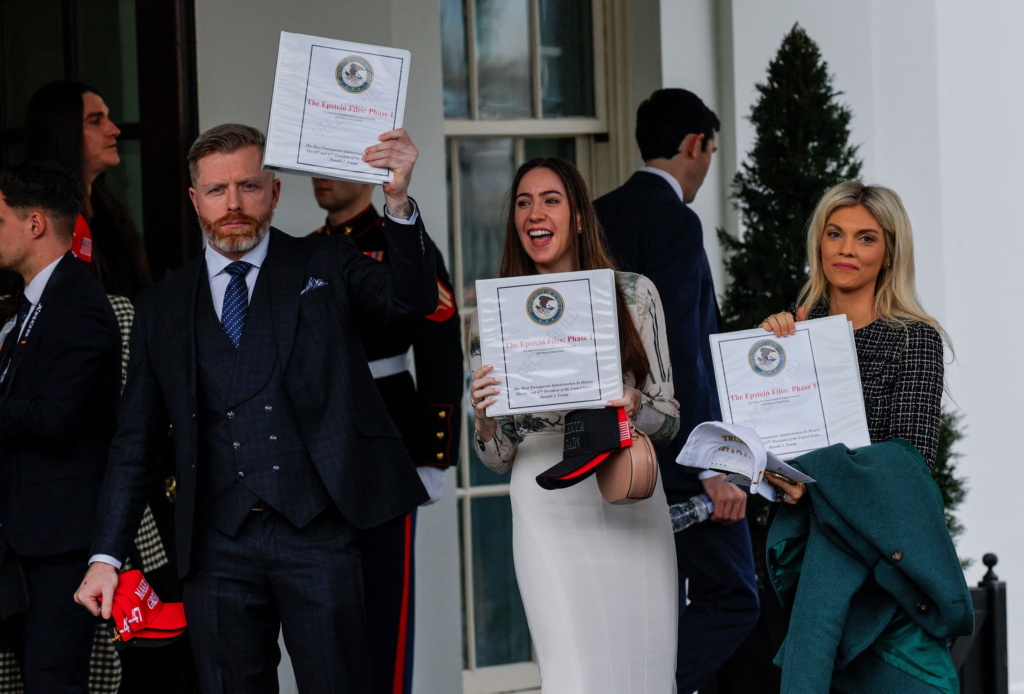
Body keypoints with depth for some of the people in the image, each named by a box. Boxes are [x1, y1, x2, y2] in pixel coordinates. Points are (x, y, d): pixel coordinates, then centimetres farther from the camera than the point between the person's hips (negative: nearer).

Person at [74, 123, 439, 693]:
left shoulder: (325, 265, 9)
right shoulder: (162, 307, 13)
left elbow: (414, 298, -9)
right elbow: (135, 441, 13)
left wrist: (399, 199, -25)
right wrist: (107, 556, 6)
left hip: (317, 533, -2)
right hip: (218, 544, 2)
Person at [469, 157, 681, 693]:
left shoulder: (633, 293, 6)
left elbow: (669, 419, 6)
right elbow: (497, 459, 8)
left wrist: (634, 405, -15)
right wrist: (484, 418, -13)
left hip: (633, 503, 1)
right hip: (549, 508, -1)